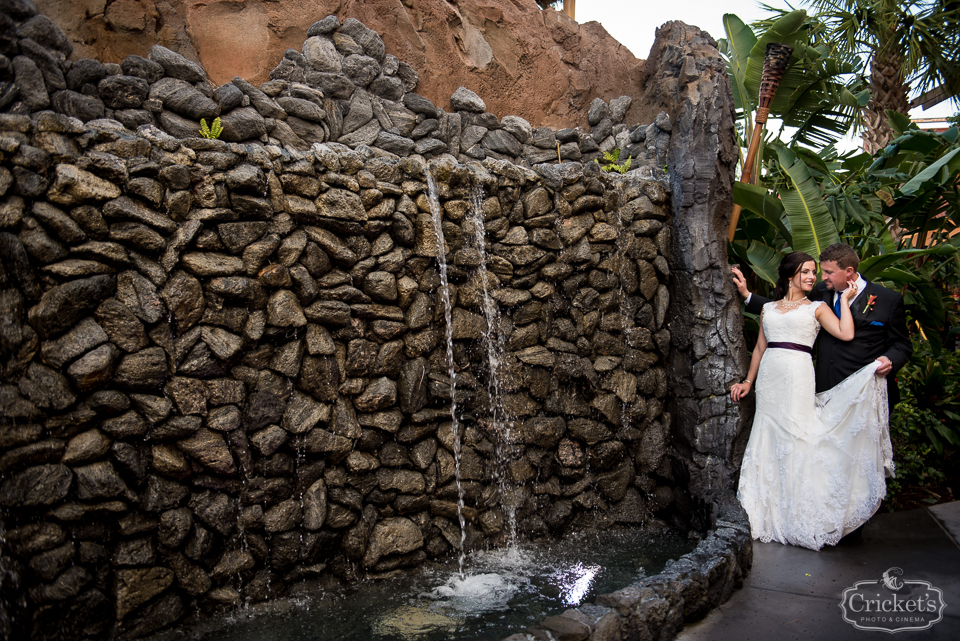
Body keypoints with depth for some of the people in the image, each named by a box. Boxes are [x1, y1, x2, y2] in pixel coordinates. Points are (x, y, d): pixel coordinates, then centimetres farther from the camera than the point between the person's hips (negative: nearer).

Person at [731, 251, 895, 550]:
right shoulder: (768, 308, 17)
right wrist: (748, 382, 17)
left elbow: (846, 334, -7)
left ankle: (799, 519, 7)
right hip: (768, 378, 3)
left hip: (798, 378, -3)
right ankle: (769, 515, 17)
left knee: (796, 440, -4)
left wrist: (845, 298, 2)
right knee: (769, 440, 5)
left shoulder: (817, 307, 9)